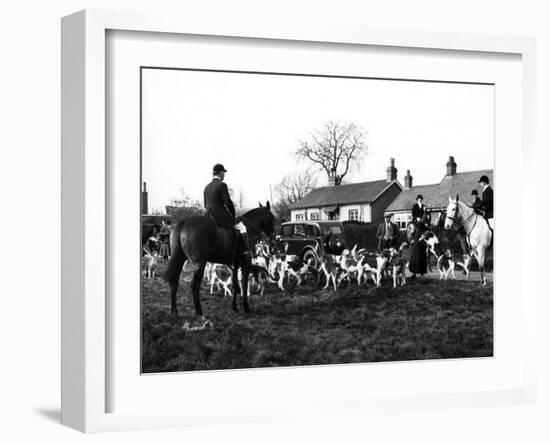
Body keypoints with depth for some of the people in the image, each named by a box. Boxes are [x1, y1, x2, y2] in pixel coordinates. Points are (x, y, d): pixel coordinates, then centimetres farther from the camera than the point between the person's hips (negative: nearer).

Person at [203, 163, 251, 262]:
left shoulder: (207, 187, 10)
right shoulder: (222, 185, -14)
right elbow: (228, 203, -16)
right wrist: (234, 214, 0)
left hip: (209, 217, 8)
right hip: (221, 216, -8)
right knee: (241, 227, 6)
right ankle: (246, 253, 2)